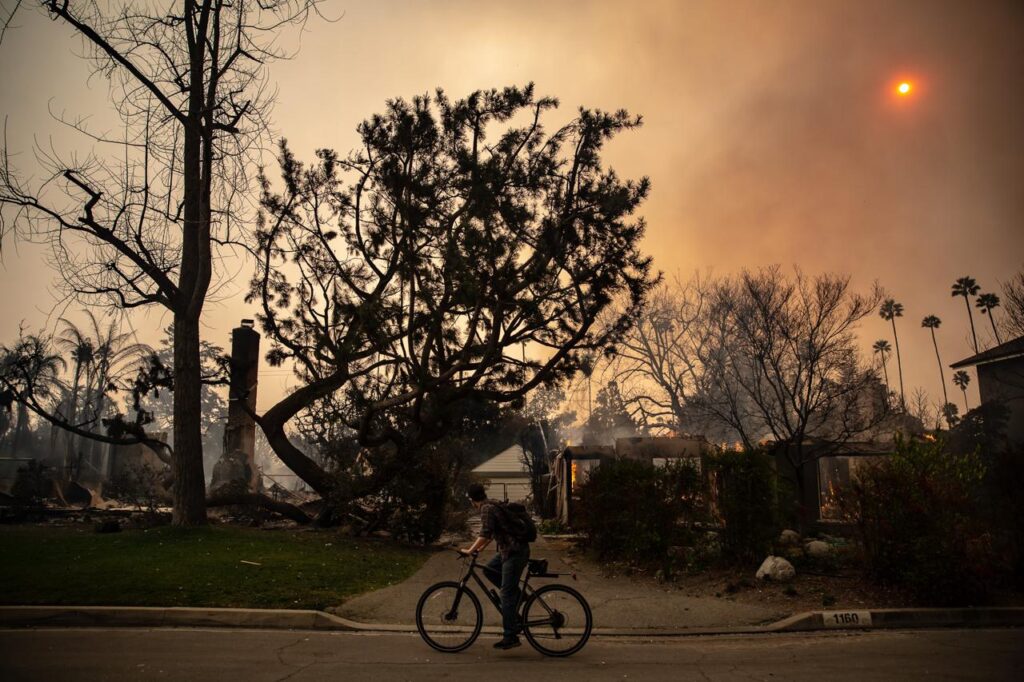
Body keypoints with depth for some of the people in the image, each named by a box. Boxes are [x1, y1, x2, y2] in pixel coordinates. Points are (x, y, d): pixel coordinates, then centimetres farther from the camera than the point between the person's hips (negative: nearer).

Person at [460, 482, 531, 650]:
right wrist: (479, 548, 28)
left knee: (507, 596, -6)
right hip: (510, 549, 9)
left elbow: (485, 535, -21)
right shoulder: (493, 505, 16)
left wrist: (470, 551, -13)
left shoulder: (487, 509, -12)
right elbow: (491, 533, 27)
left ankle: (511, 637, -2)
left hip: (515, 552, -9)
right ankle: (516, 594, 18)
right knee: (489, 570, 16)